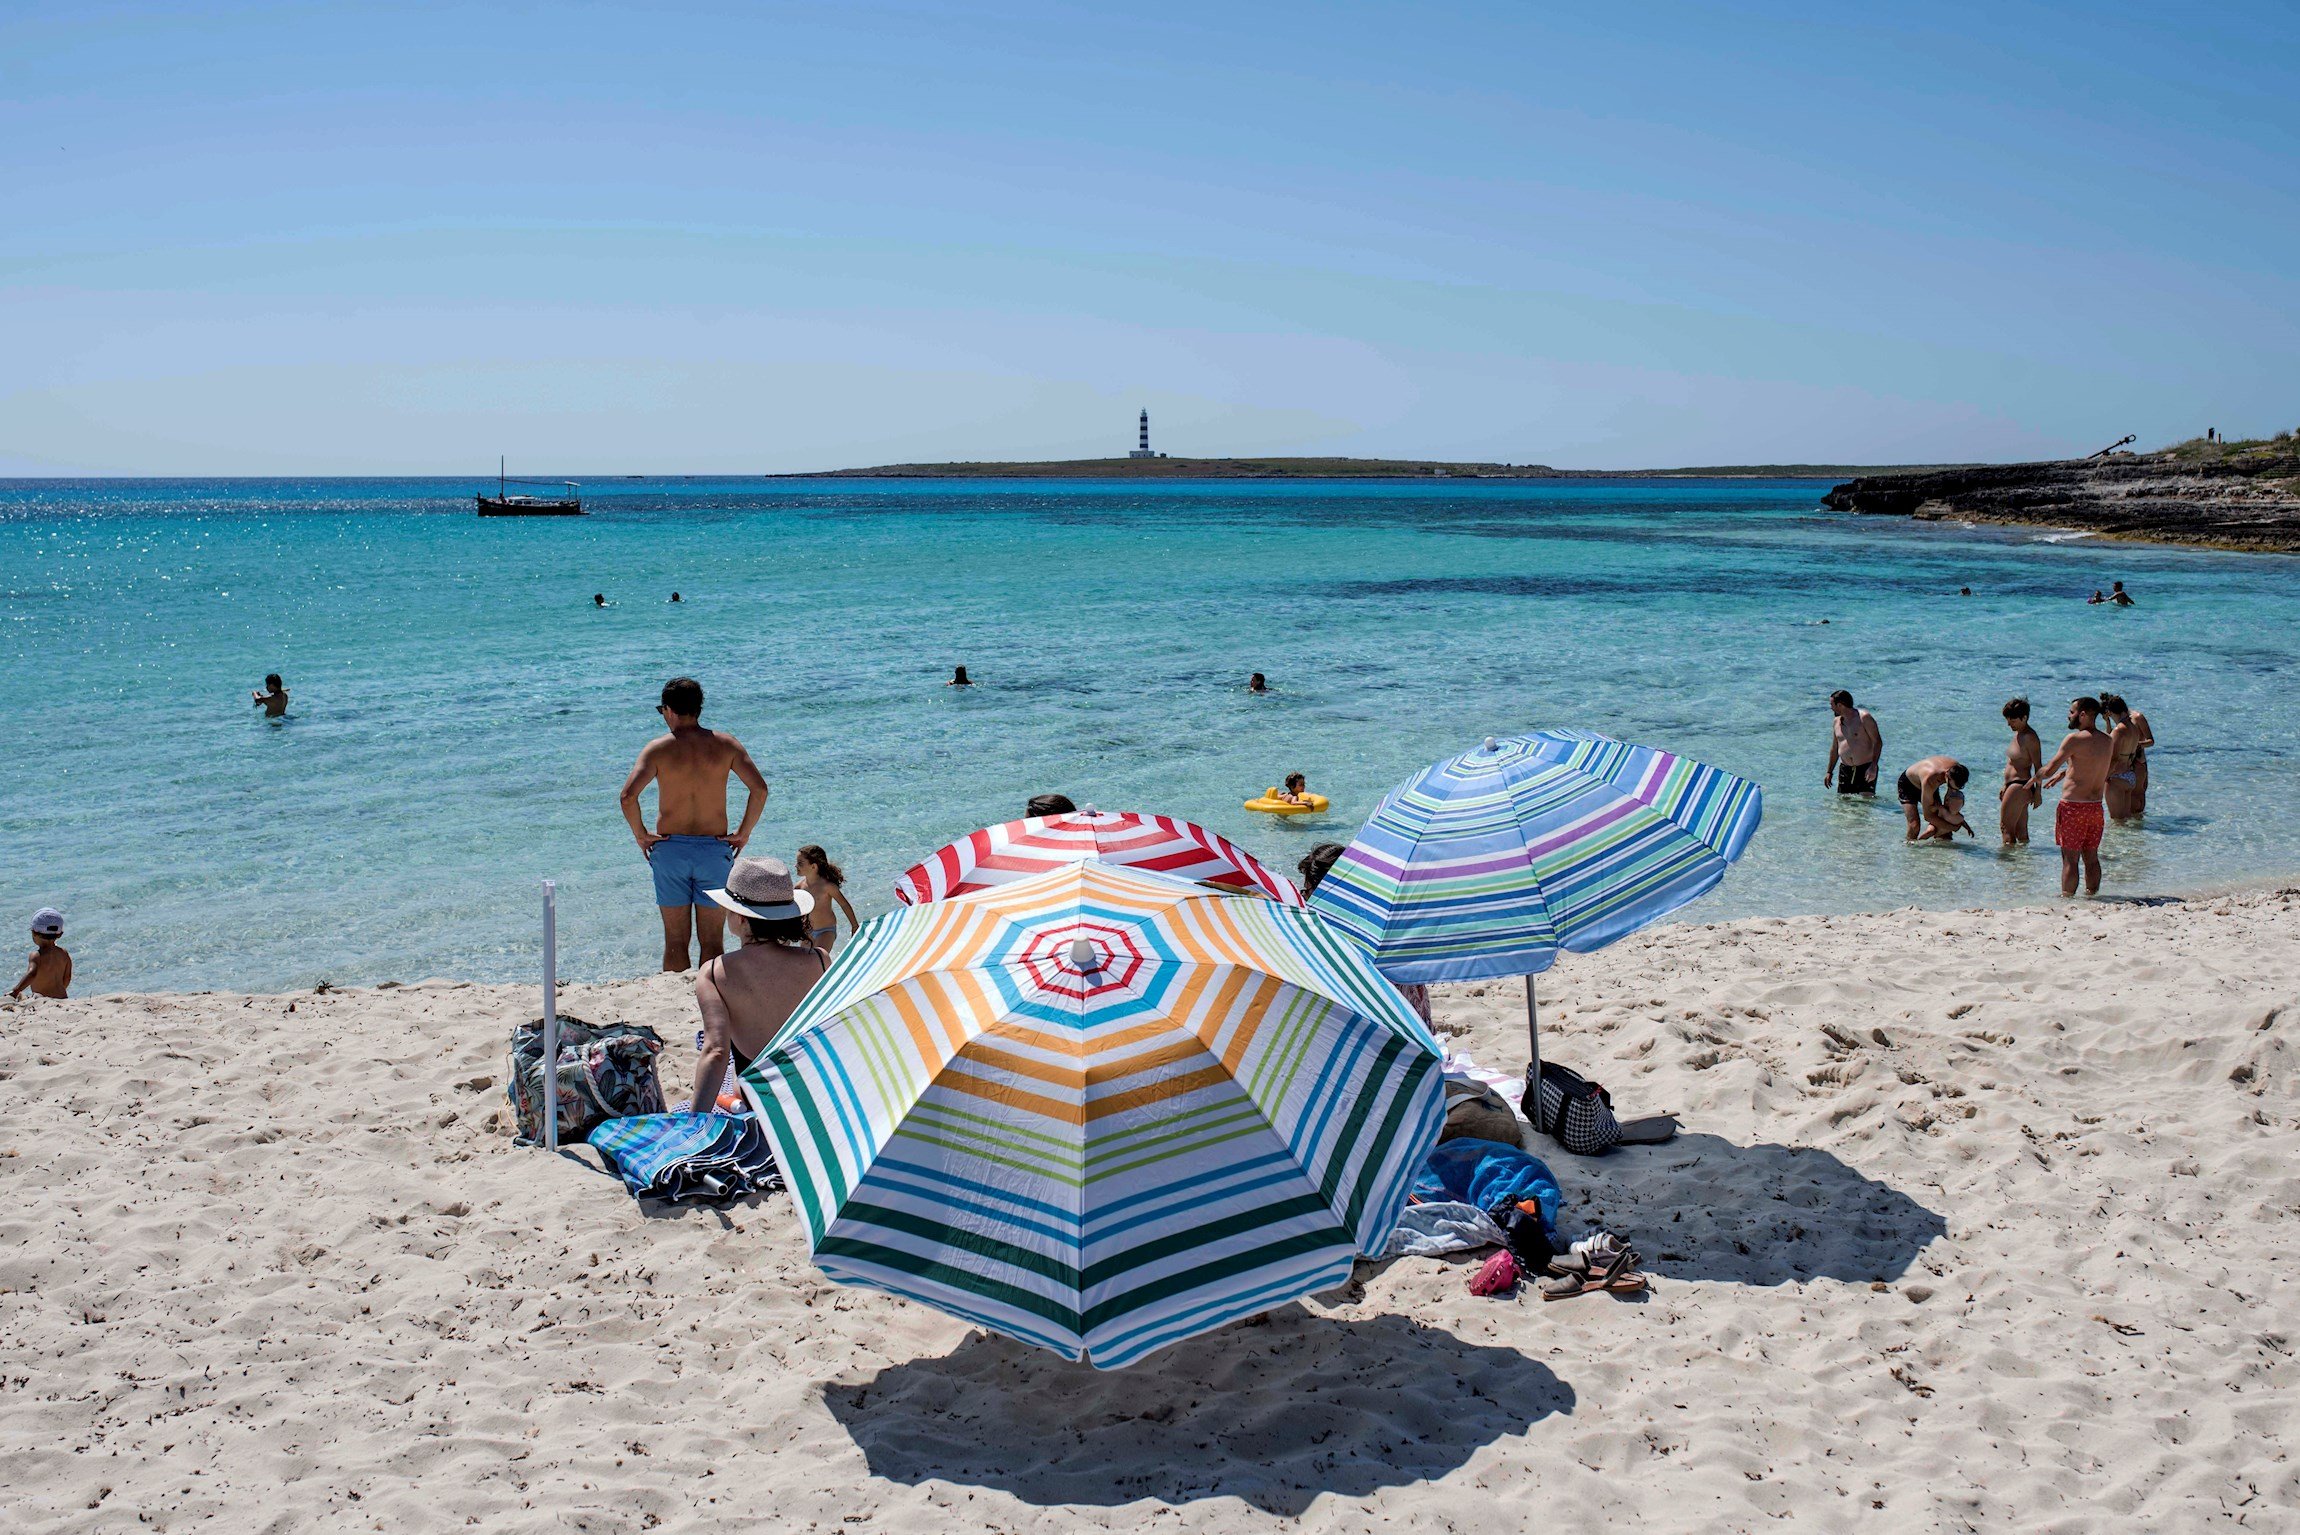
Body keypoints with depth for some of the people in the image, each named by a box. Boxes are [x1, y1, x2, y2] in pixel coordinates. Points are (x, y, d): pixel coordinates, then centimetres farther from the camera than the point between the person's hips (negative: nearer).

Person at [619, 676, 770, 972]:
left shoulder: (658, 748, -6)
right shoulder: (725, 744, -2)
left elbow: (628, 795, -17)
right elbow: (759, 789, -9)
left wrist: (641, 834, -3)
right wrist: (743, 833, 0)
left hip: (670, 849, 0)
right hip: (715, 849, 1)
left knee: (675, 941, 9)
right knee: (712, 942, 8)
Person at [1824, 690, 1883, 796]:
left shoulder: (1864, 717, -8)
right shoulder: (1836, 721, 12)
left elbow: (1878, 742, -10)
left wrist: (1873, 767, -20)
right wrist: (1829, 771, 19)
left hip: (1865, 769, -6)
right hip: (1845, 770, 6)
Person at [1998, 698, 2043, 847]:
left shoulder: (2030, 737, -14)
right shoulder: (2017, 734, 15)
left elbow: (2038, 766, -15)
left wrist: (2038, 792, -16)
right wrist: (2005, 786, 25)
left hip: (2020, 787, -10)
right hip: (2014, 785, 10)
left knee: (2006, 826, -9)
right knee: (2021, 830, 13)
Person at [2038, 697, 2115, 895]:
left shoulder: (2074, 739, -13)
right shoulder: (2107, 741, 8)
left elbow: (2049, 770, -15)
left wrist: (2037, 777, 5)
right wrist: (2064, 773, 29)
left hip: (2073, 806, -6)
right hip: (2096, 806, 6)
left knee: (2070, 858, -2)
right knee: (2091, 858, 14)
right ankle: (2092, 895, 20)